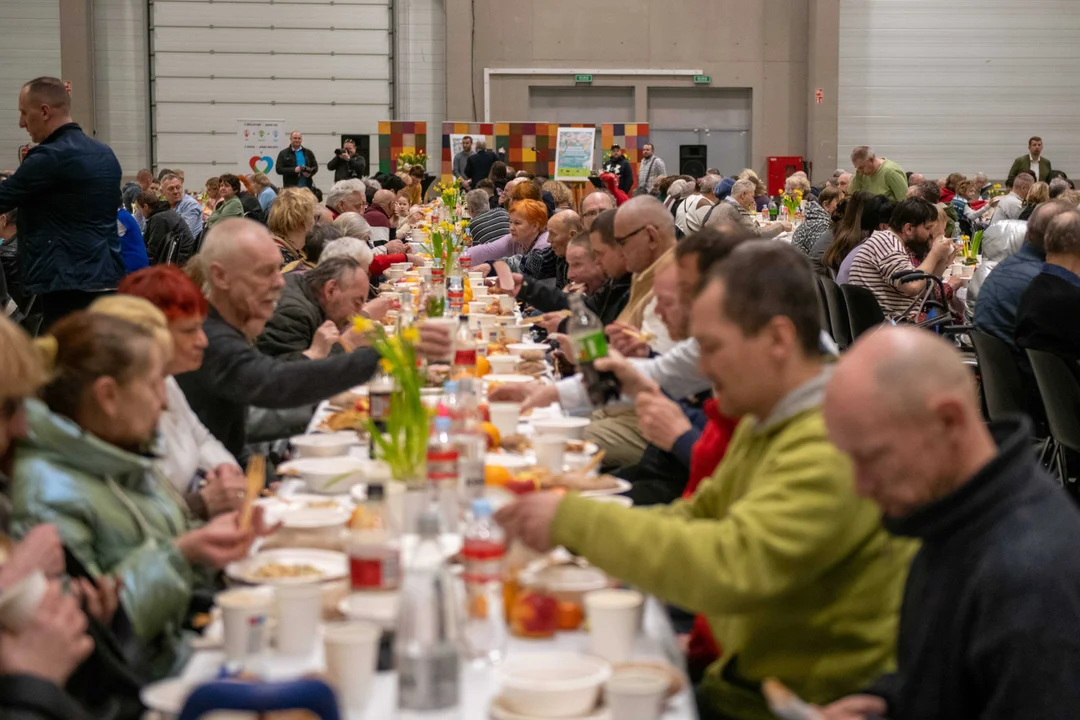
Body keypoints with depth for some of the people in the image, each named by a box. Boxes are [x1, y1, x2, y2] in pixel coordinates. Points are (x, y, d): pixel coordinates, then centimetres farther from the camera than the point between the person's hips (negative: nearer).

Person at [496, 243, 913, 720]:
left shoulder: (834, 448, -24)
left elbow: (731, 567, -33)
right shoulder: (763, 422, 9)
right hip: (743, 681, 9)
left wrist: (574, 521, -26)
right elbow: (700, 514, 14)